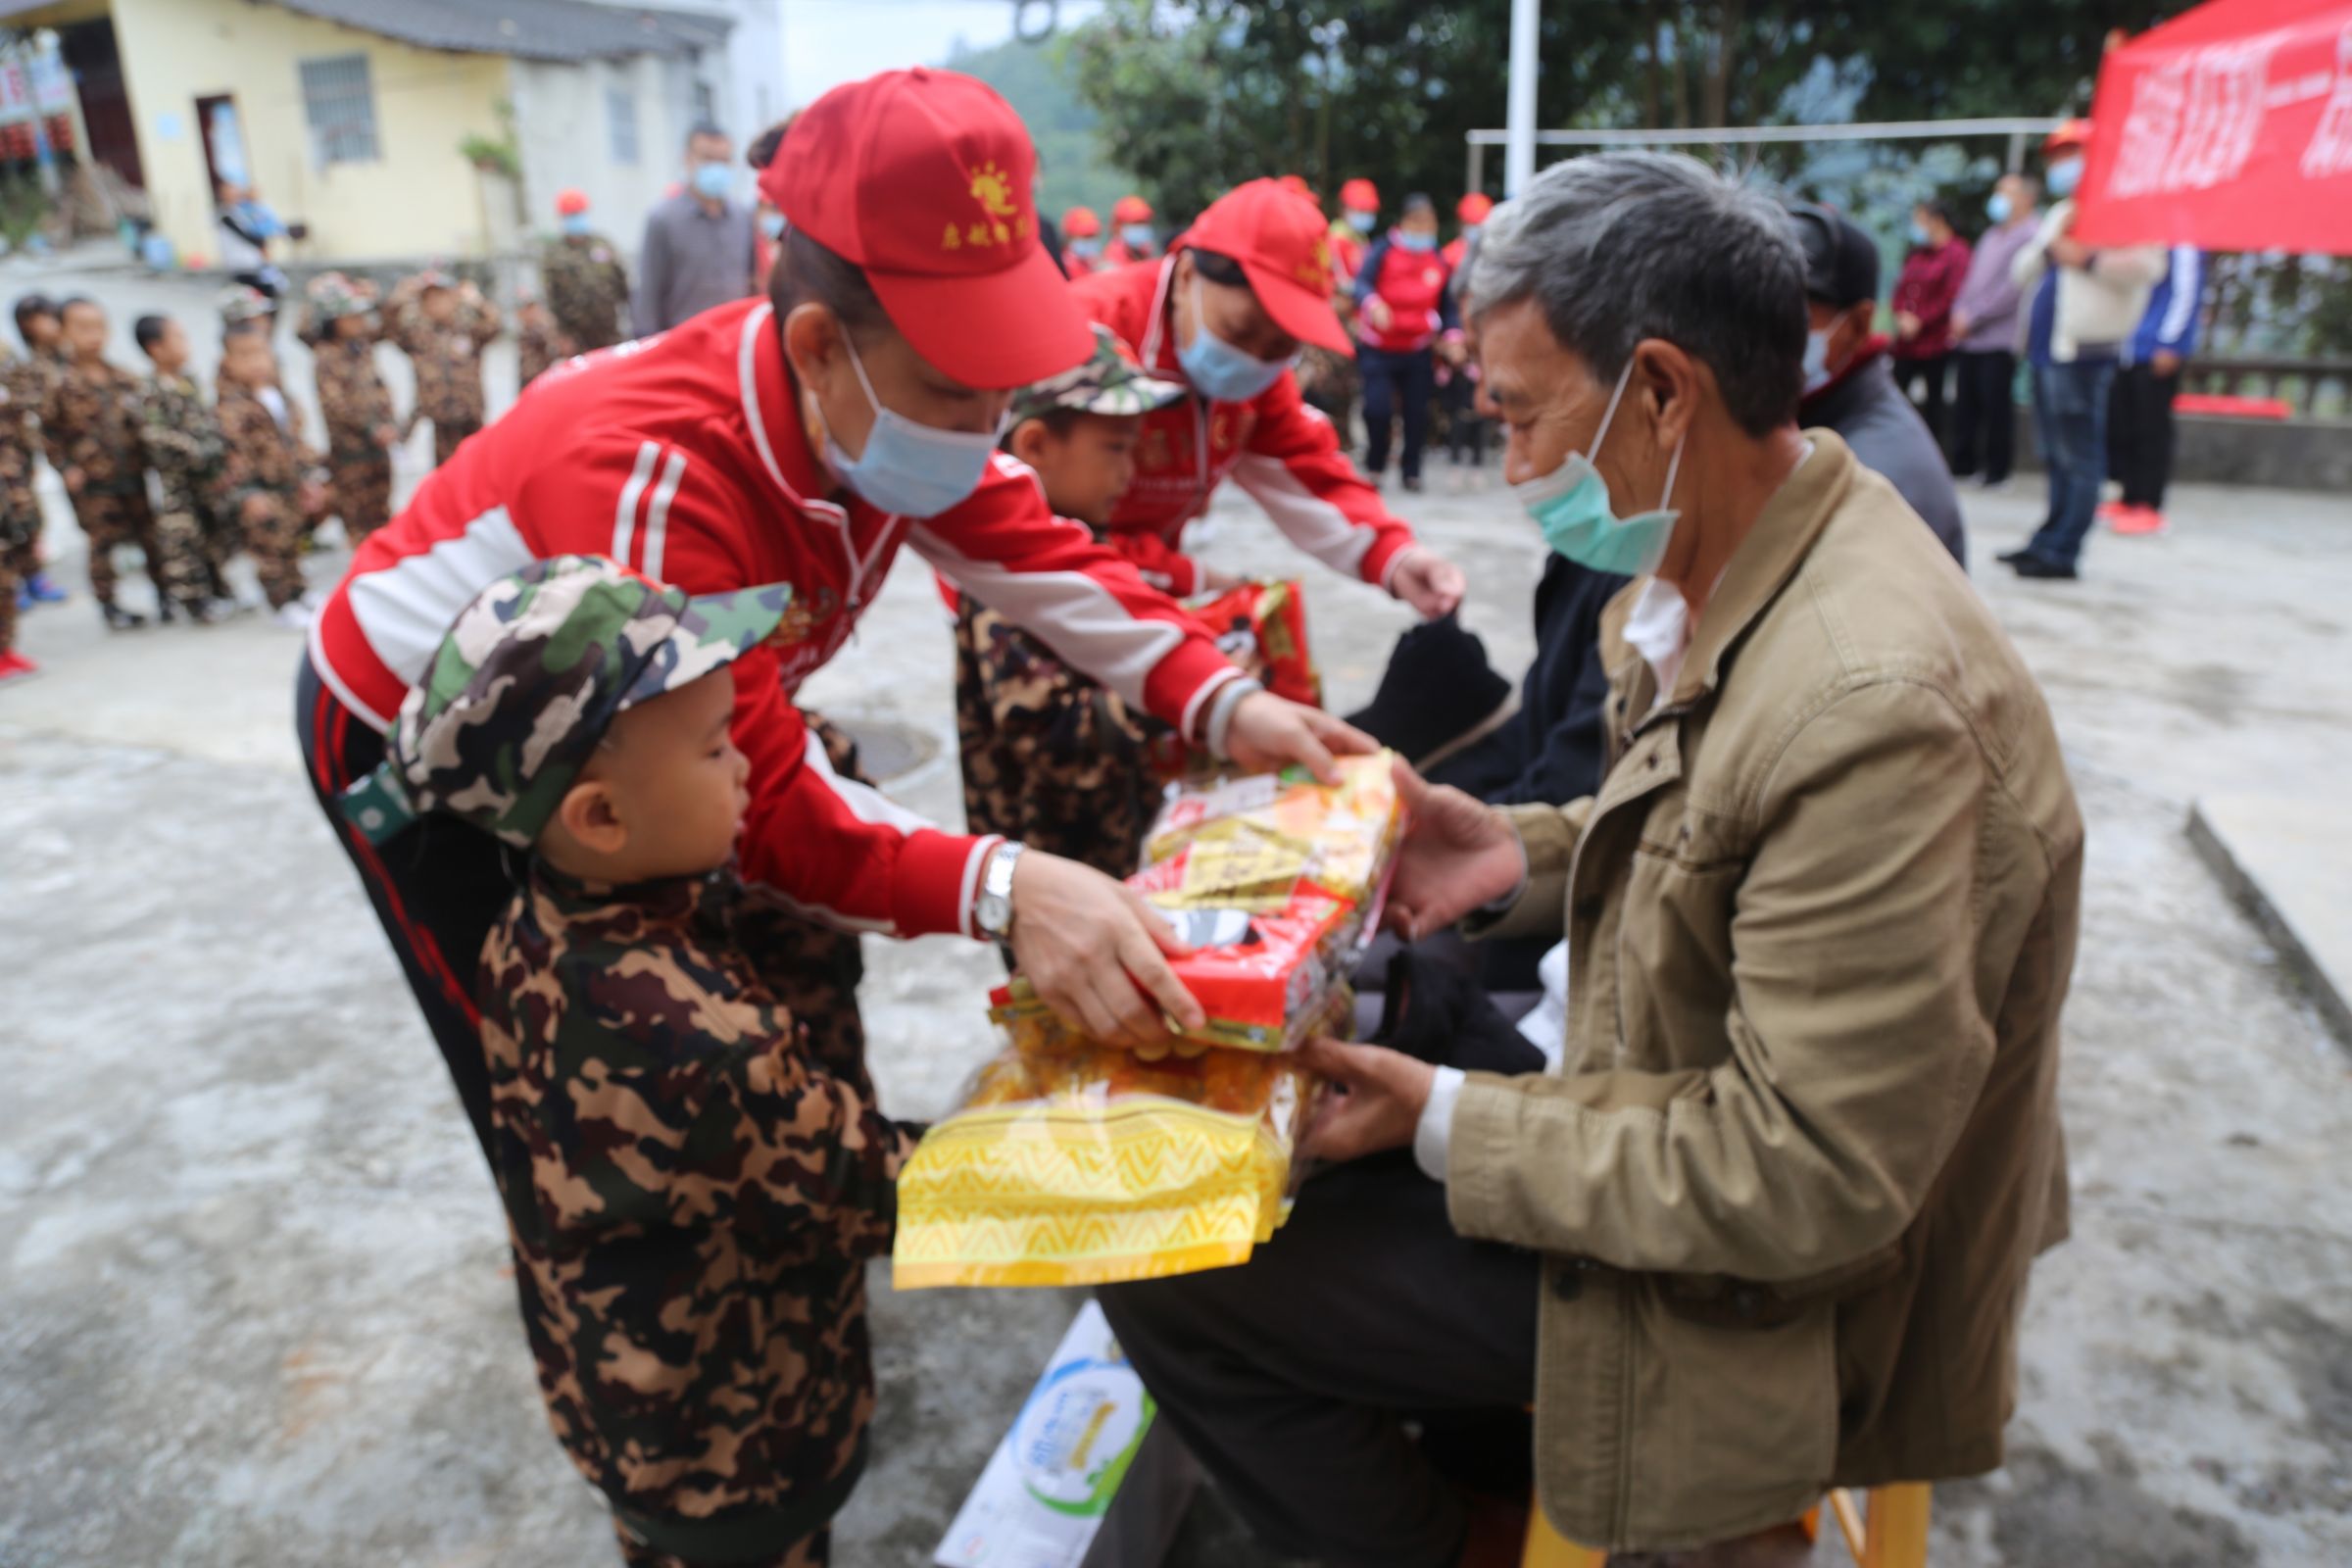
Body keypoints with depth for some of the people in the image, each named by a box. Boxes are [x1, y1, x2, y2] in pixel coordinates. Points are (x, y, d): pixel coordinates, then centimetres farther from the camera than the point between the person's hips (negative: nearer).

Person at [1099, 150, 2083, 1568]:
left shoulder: (1874, 705, -33)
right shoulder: (1728, 571, -4)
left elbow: (1803, 1184, -28)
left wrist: (1448, 1123, -21)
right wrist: (1532, 854, -5)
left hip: (1762, 1298, -8)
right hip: (1685, 1133, 9)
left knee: (1168, 1276, -10)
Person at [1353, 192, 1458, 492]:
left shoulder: (1438, 260, 5)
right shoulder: (1382, 250, -7)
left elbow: (1446, 306, 8)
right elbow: (1362, 282, -22)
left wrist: (1453, 337, -9)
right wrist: (1373, 304, -44)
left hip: (1418, 353, 3)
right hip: (1378, 349, -3)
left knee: (1417, 412, 1)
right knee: (1378, 408, -15)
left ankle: (1411, 471, 18)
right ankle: (1375, 466, 8)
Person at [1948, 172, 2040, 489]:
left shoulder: (2030, 237, -5)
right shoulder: (1990, 236, 21)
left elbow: (2013, 289, -13)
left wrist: (1972, 317, -14)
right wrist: (1959, 314, 3)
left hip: (1999, 338, -7)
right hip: (1967, 338, 7)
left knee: (1996, 405, -3)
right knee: (1965, 403, 7)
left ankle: (1996, 469, 3)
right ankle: (1962, 463, 14)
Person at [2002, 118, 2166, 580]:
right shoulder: (2060, 214, 25)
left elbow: (2146, 265, -17)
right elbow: (2021, 272, 18)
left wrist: (2088, 260, -19)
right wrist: (2049, 248, 1)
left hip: (2083, 349, -9)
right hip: (2048, 347, 9)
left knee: (2077, 456, -8)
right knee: (2057, 455, 14)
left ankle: (2061, 553, -9)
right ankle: (2049, 542, 20)